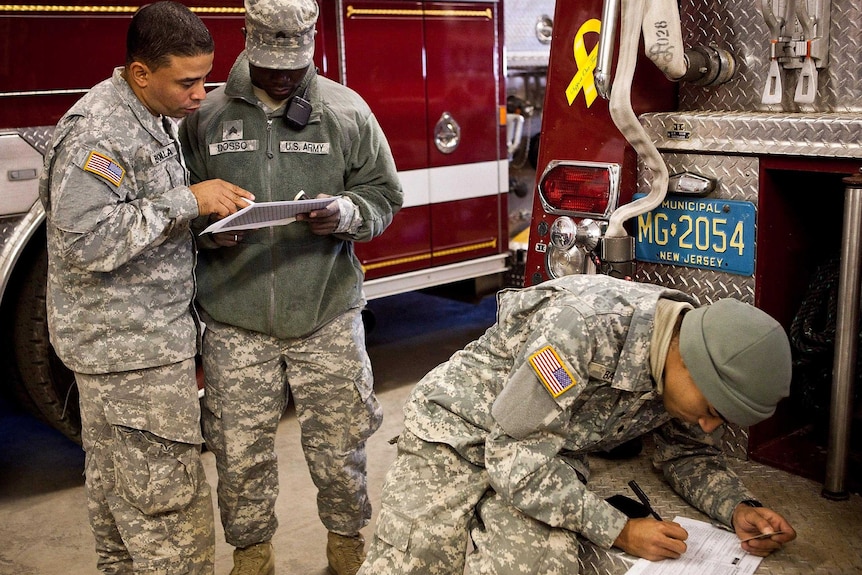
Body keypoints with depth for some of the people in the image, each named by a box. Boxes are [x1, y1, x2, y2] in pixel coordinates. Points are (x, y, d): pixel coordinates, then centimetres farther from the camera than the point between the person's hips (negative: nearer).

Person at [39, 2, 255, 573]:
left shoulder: (159, 118, 11)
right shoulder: (97, 130, -20)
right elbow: (86, 242, -28)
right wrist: (187, 201, -26)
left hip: (153, 330, 10)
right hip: (128, 350, -10)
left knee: (118, 490, 22)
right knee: (169, 505, -3)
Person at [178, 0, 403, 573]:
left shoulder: (347, 111, 2)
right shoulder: (206, 114, 3)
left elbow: (384, 193, 6)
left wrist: (346, 212, -15)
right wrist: (207, 229, -12)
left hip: (327, 316, 0)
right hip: (235, 321, 1)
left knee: (339, 442, 11)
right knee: (241, 452, 10)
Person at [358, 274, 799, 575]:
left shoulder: (692, 373, -8)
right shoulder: (589, 327, -32)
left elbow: (689, 456, 11)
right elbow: (514, 455, -27)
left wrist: (738, 508, -9)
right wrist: (619, 531, -23)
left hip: (551, 454, 6)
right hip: (457, 426, -5)